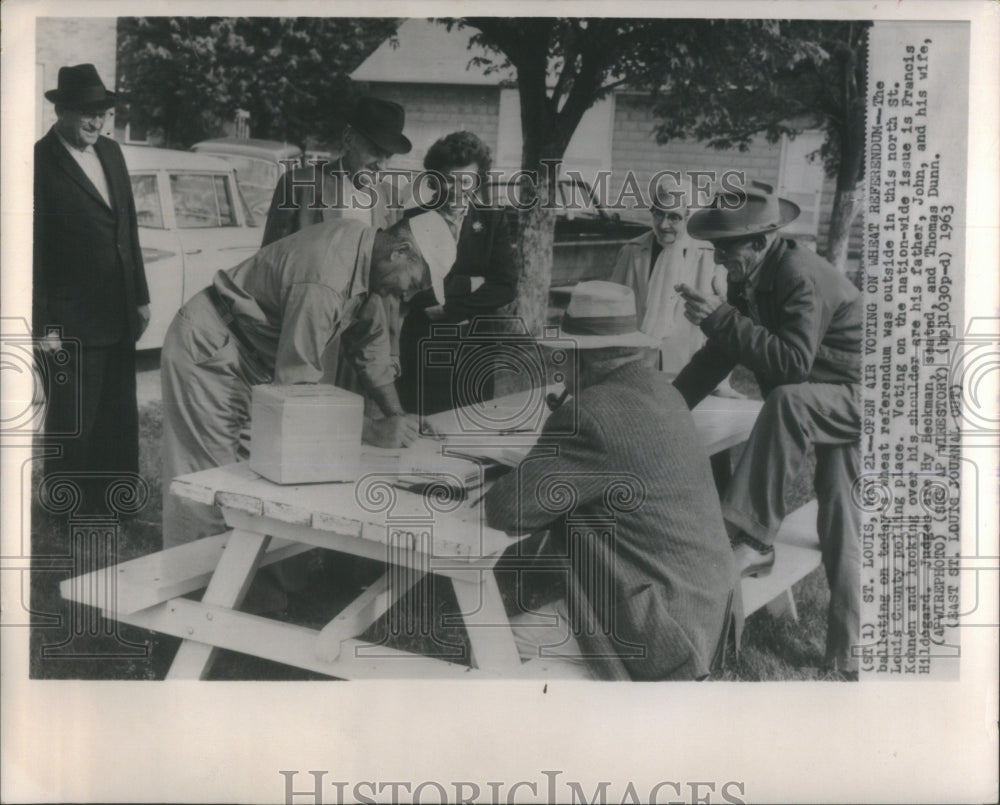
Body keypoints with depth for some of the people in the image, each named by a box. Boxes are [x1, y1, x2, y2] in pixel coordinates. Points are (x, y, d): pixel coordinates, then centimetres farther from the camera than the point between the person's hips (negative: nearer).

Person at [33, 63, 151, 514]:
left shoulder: (110, 152, 10)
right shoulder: (40, 162, -12)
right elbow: (32, 251, -12)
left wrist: (140, 296, 15)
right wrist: (43, 325, -14)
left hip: (119, 316, 7)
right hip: (72, 323, -7)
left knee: (119, 421, 15)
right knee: (72, 425, 4)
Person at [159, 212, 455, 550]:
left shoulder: (361, 242, -2)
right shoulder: (325, 281, -33)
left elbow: (369, 344, 8)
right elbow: (298, 384, -31)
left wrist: (397, 418, 1)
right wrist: (372, 431, -28)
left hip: (249, 356, 9)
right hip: (206, 351, -9)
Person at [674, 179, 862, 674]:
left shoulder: (802, 277, -26)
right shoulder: (749, 279, 0)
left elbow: (792, 362, -36)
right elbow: (719, 355, 7)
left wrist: (721, 317, -33)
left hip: (852, 397, -8)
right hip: (812, 405, 8)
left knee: (785, 400, -37)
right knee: (839, 528, 4)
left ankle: (753, 541, -32)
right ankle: (845, 654, 8)